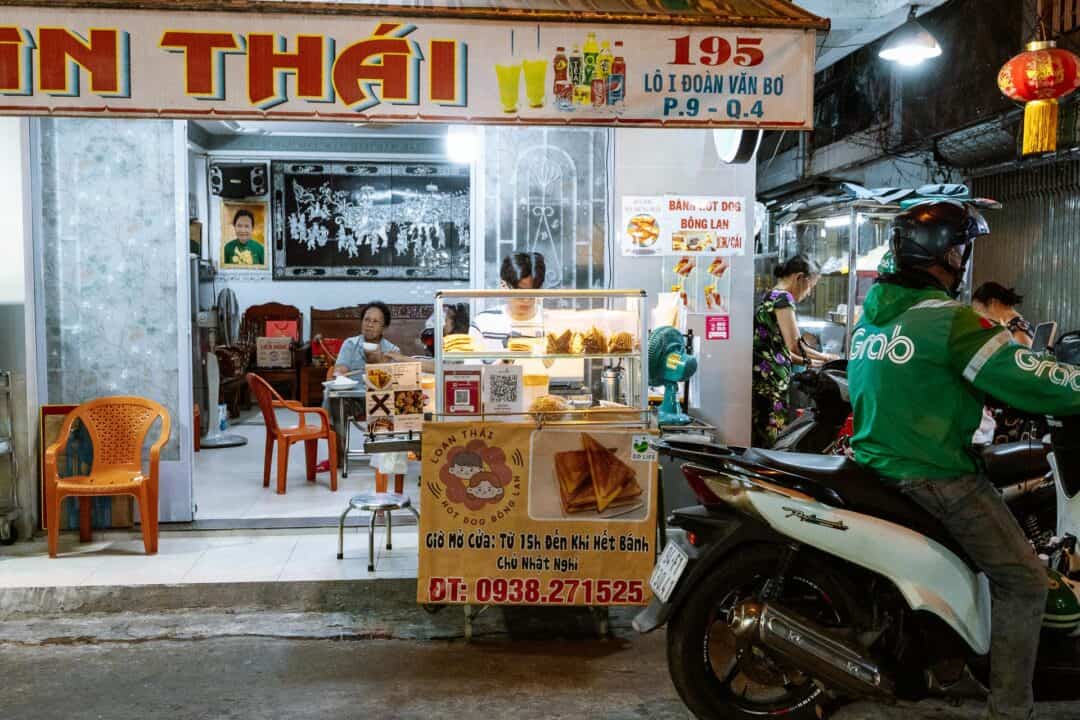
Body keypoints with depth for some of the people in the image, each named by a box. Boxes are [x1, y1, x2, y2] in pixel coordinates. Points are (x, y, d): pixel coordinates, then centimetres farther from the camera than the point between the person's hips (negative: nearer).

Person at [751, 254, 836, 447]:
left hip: (762, 381, 10)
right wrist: (825, 357, 3)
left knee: (758, 445, 7)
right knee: (769, 446, -8)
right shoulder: (783, 297, -7)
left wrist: (811, 362, 21)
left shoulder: (769, 296, 21)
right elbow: (795, 345, -12)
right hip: (771, 381, -10)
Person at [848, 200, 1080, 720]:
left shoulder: (871, 316, 9)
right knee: (1023, 580, 0)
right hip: (935, 478, -9)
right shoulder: (949, 320, -17)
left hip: (874, 463, 9)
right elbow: (1025, 378, -16)